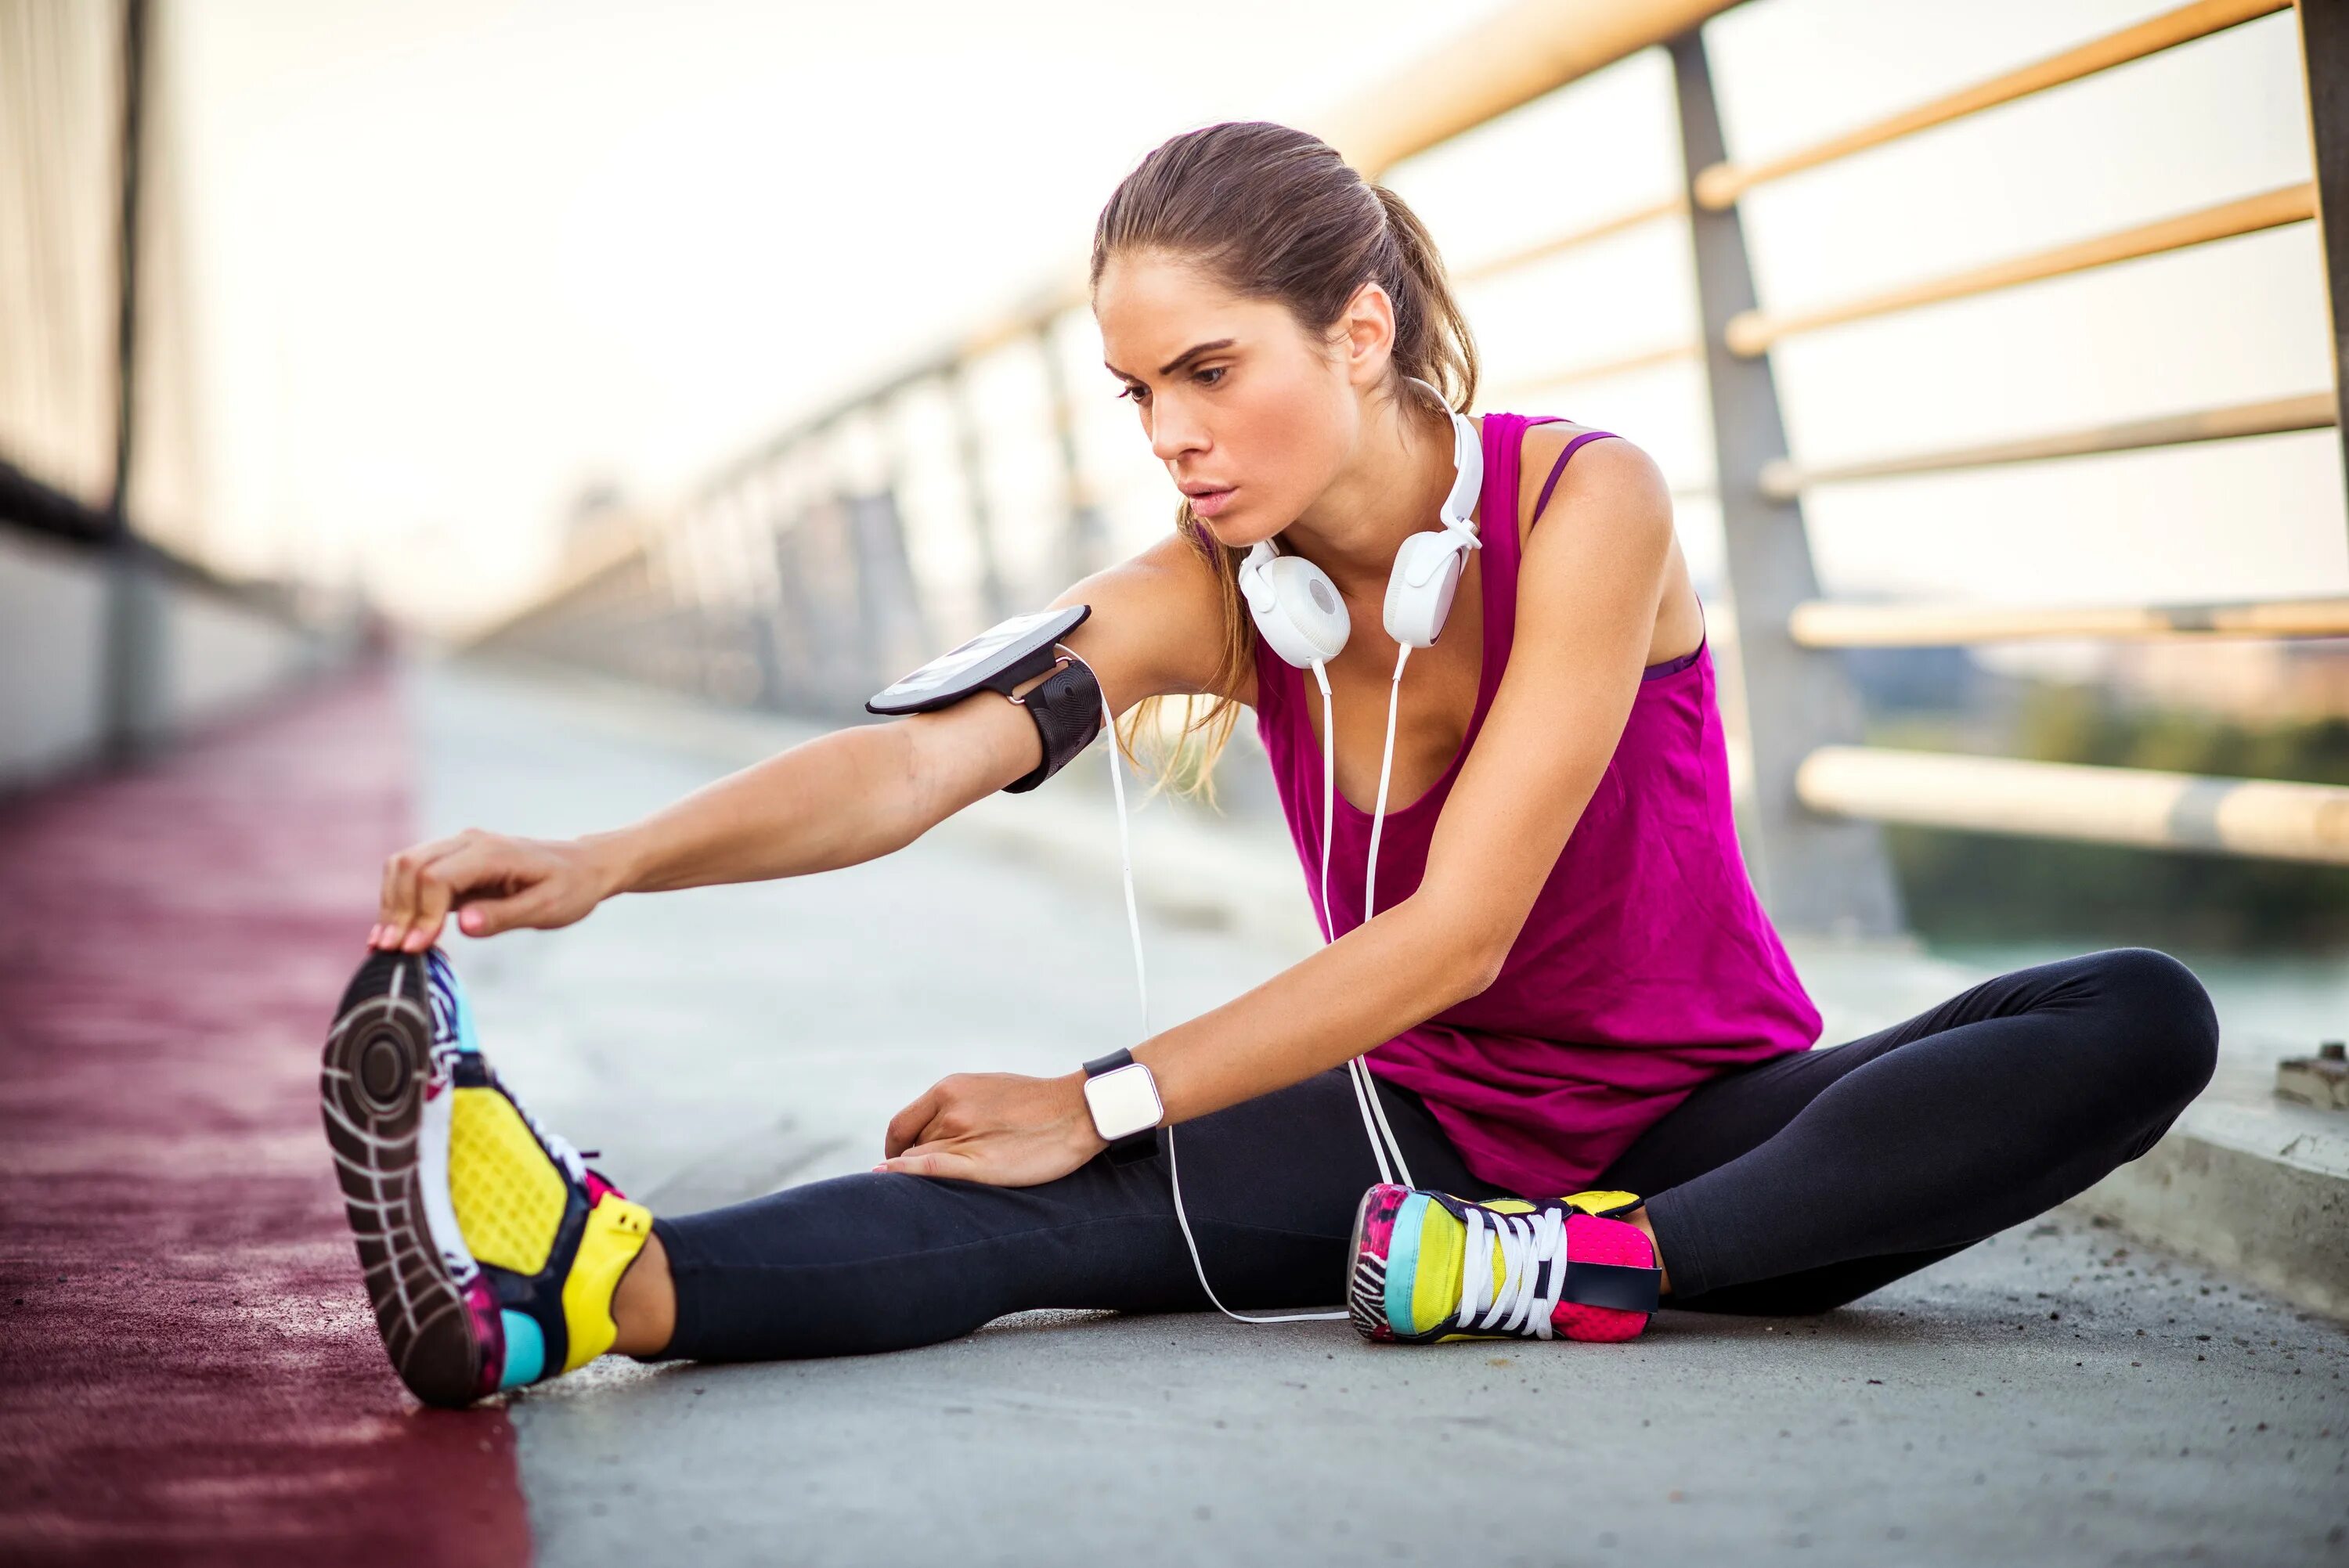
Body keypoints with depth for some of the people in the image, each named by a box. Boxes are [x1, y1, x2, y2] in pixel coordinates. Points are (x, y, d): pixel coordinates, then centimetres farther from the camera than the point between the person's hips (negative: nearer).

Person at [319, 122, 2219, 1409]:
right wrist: (613, 859, -41)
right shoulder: (1211, 592, -5)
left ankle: (1596, 1266, -41)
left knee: (2143, 1021, -28)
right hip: (1435, 1129, 2)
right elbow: (919, 759, -23)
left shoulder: (1585, 504, -17)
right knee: (1066, 1209, -28)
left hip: (1702, 1117, -2)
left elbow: (1457, 929, -22)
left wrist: (1104, 1099, -25)